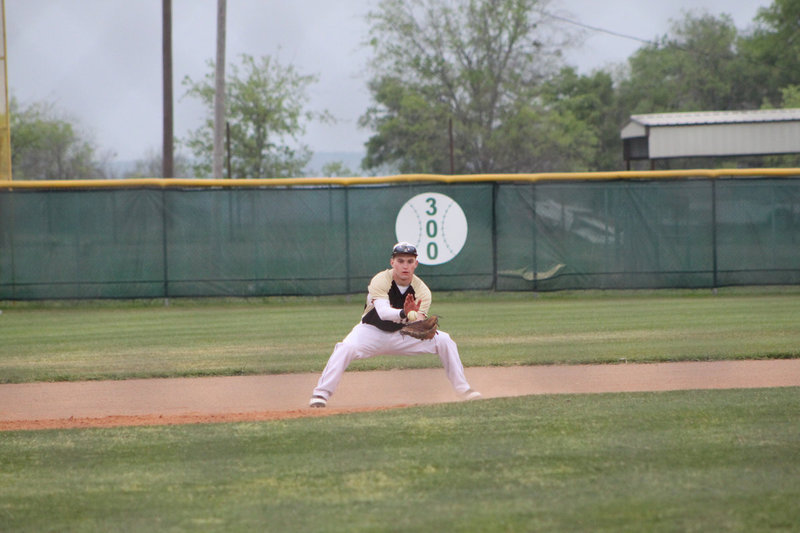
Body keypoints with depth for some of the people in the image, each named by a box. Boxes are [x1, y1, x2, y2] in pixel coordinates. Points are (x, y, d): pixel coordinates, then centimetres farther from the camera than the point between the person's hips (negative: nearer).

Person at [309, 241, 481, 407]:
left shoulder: (421, 290, -15)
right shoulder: (380, 281, -23)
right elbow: (382, 311, -41)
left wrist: (415, 316, -50)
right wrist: (404, 314, -61)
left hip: (404, 335, 3)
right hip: (373, 331, -3)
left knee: (444, 341, -10)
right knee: (346, 348, -33)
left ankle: (463, 389, 5)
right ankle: (321, 394, -26)